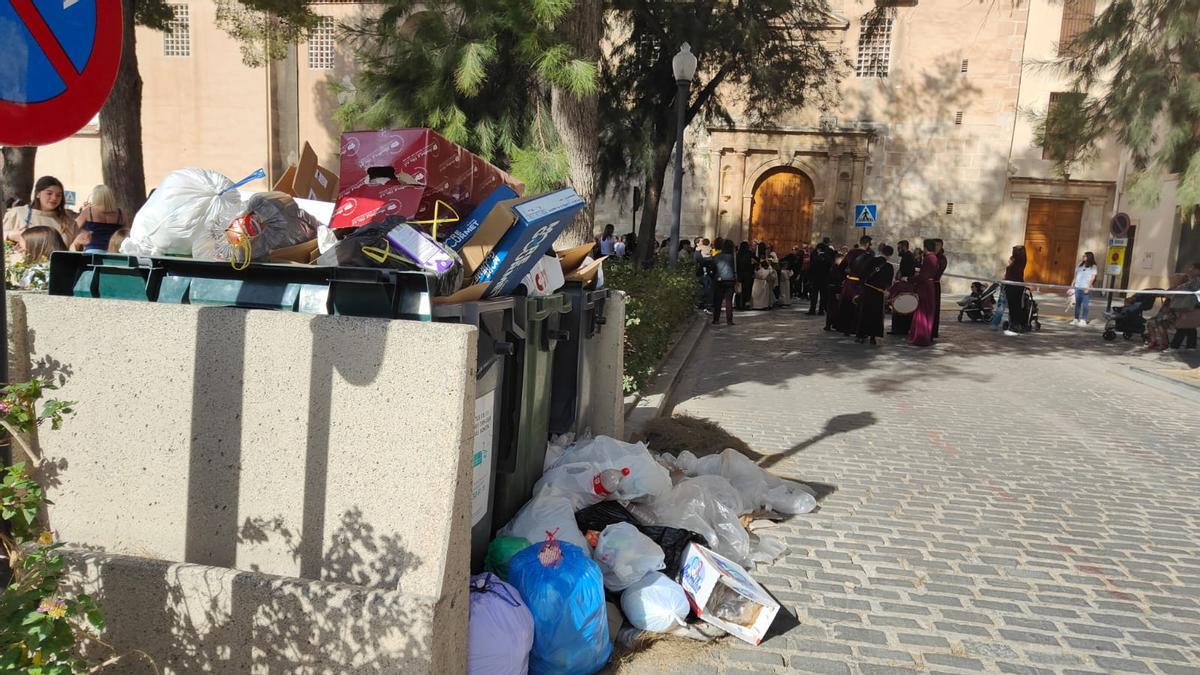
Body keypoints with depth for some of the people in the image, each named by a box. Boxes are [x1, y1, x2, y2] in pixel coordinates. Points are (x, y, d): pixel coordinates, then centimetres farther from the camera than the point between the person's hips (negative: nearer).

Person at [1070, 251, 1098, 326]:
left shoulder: (1093, 267, 1)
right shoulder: (1080, 265, 16)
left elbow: (1092, 278, -5)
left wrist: (1088, 287, -14)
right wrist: (1073, 285, 14)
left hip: (1086, 288, -5)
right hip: (1078, 287, 5)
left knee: (1084, 304, -7)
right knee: (1077, 303, 7)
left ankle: (1083, 320, -6)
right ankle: (1076, 319, 11)